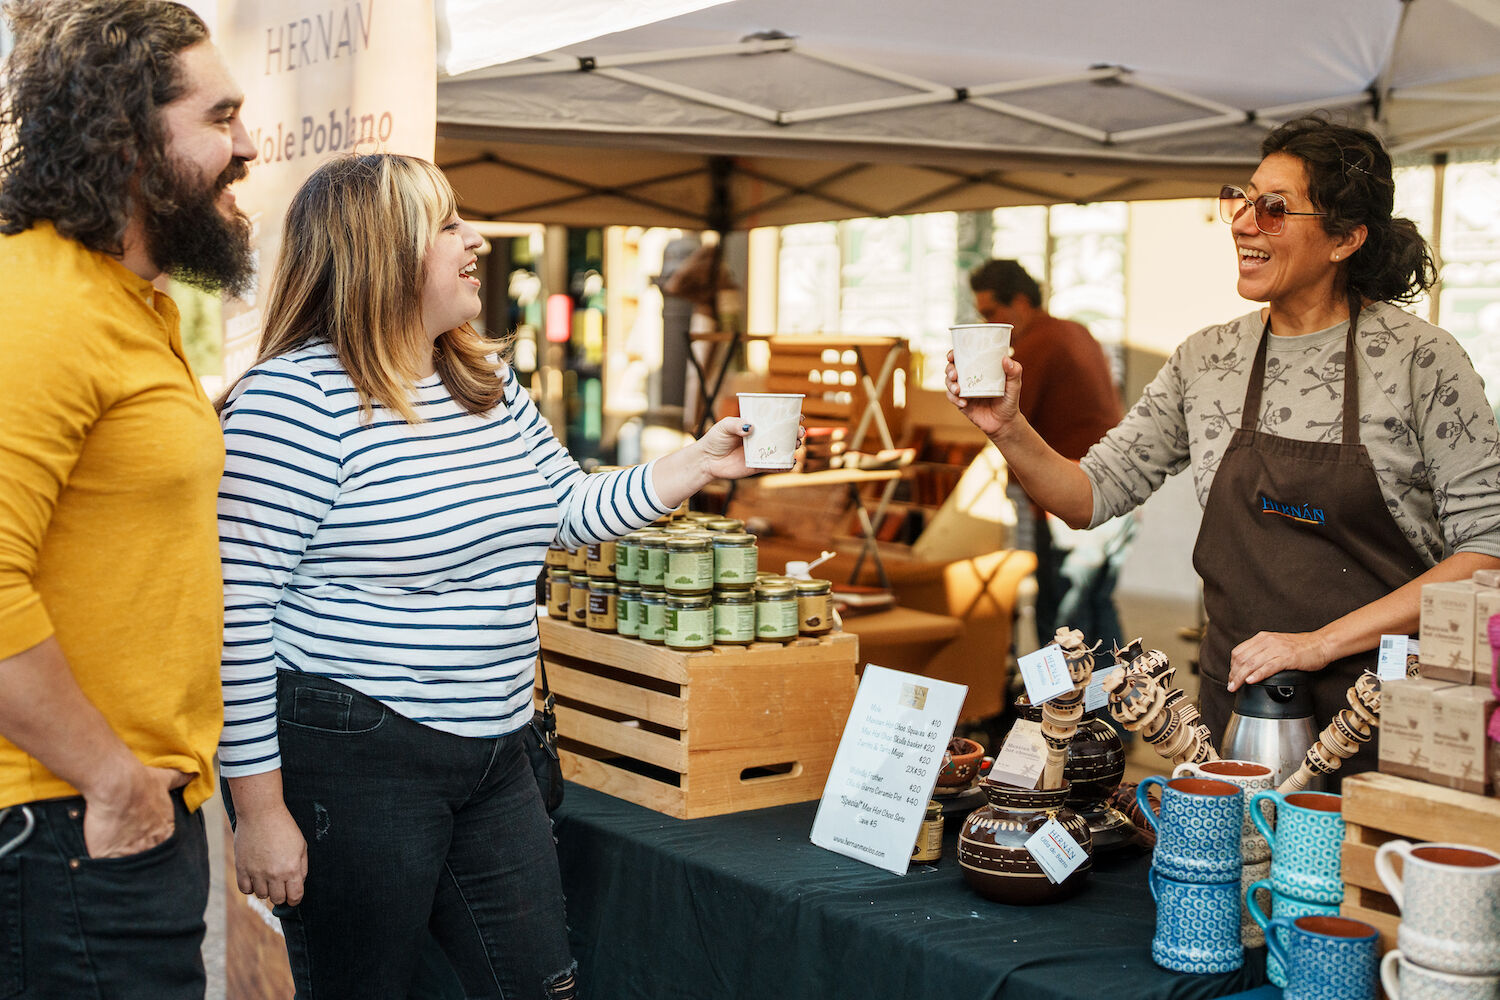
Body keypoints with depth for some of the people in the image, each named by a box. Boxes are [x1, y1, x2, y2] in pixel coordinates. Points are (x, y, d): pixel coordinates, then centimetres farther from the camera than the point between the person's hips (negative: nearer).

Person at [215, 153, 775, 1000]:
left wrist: (697, 464, 10)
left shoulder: (489, 380, 10)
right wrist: (261, 810, -18)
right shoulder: (299, 397, -16)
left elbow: (570, 510, 22)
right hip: (355, 762, -8)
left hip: (493, 752, 8)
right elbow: (239, 614, -18)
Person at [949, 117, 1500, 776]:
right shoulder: (1205, 361, 5)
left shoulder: (1419, 357, -8)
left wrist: (1320, 643, -16)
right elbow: (1093, 494, 7)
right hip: (1236, 704, 3)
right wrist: (1010, 431, -12)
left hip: (1382, 715, -3)